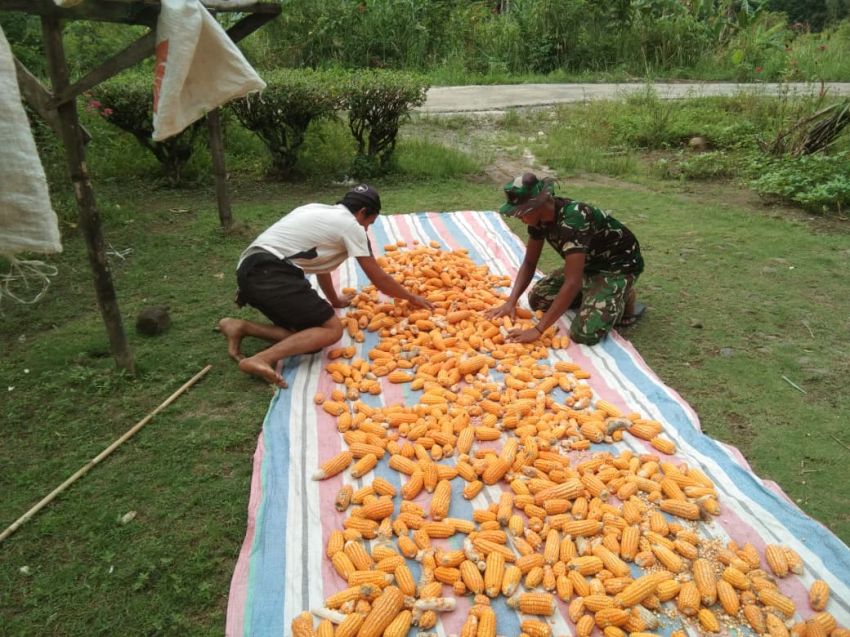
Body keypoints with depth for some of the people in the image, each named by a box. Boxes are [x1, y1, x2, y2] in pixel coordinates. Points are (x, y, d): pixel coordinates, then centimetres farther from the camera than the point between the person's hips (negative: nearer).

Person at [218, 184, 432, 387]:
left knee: (307, 330, 11)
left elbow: (319, 263, 37)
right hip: (270, 273, -9)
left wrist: (334, 300, 50)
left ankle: (240, 327, -1)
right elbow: (378, 278, 8)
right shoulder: (351, 225, 4)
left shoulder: (319, 212, 26)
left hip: (250, 269, 9)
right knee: (332, 329, -8)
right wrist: (412, 297, 23)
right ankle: (262, 359, -24)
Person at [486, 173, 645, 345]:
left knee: (584, 333, -25)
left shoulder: (572, 220, -36)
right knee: (537, 298, -1)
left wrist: (538, 329, -41)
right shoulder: (540, 217, -11)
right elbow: (529, 263, -2)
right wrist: (511, 302, -17)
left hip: (619, 265, -8)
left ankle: (624, 297, 3)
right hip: (590, 263, 8)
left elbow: (572, 282, -41)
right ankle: (595, 294, 14)